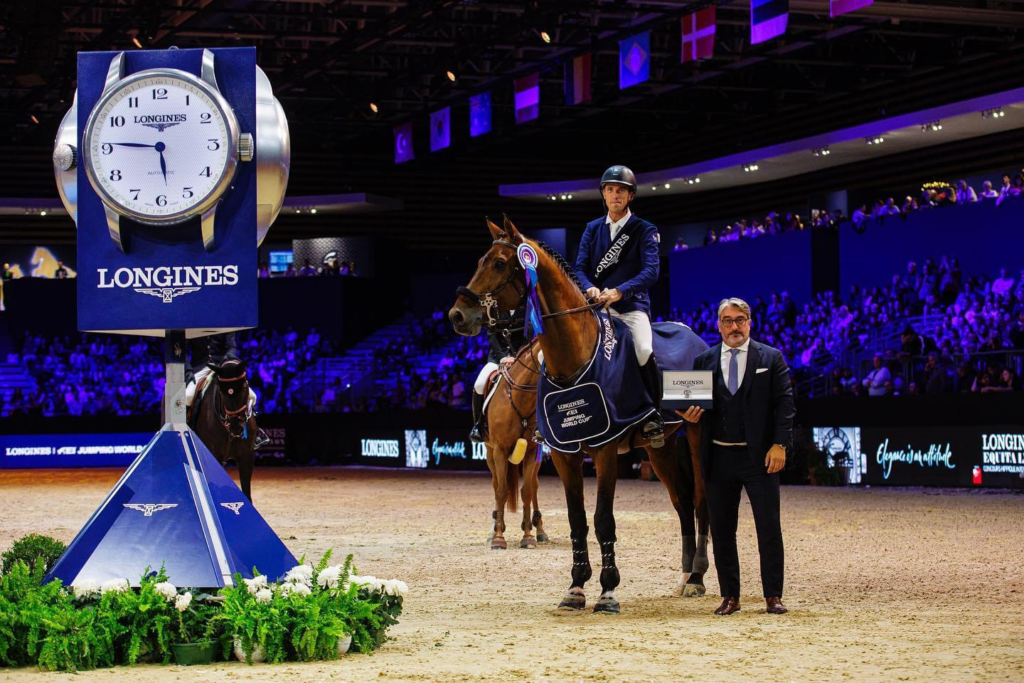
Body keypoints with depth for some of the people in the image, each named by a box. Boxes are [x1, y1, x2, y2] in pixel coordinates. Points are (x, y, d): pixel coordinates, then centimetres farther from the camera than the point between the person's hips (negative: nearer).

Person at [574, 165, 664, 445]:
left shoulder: (644, 230, 2)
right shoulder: (593, 229, 14)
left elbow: (651, 271, -11)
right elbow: (580, 268, 6)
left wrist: (619, 291, -28)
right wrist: (590, 289, -18)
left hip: (632, 305, -4)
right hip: (596, 305, 4)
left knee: (644, 351, -30)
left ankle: (653, 415, -13)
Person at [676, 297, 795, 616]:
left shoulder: (771, 358, 3)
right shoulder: (704, 361, 10)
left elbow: (785, 403, -2)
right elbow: (696, 404, 13)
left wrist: (779, 445, -11)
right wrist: (690, 415, -11)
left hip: (759, 457, -2)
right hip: (719, 458, 3)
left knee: (769, 528, -1)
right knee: (722, 530, 6)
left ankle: (773, 596, 6)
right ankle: (730, 597, 15)